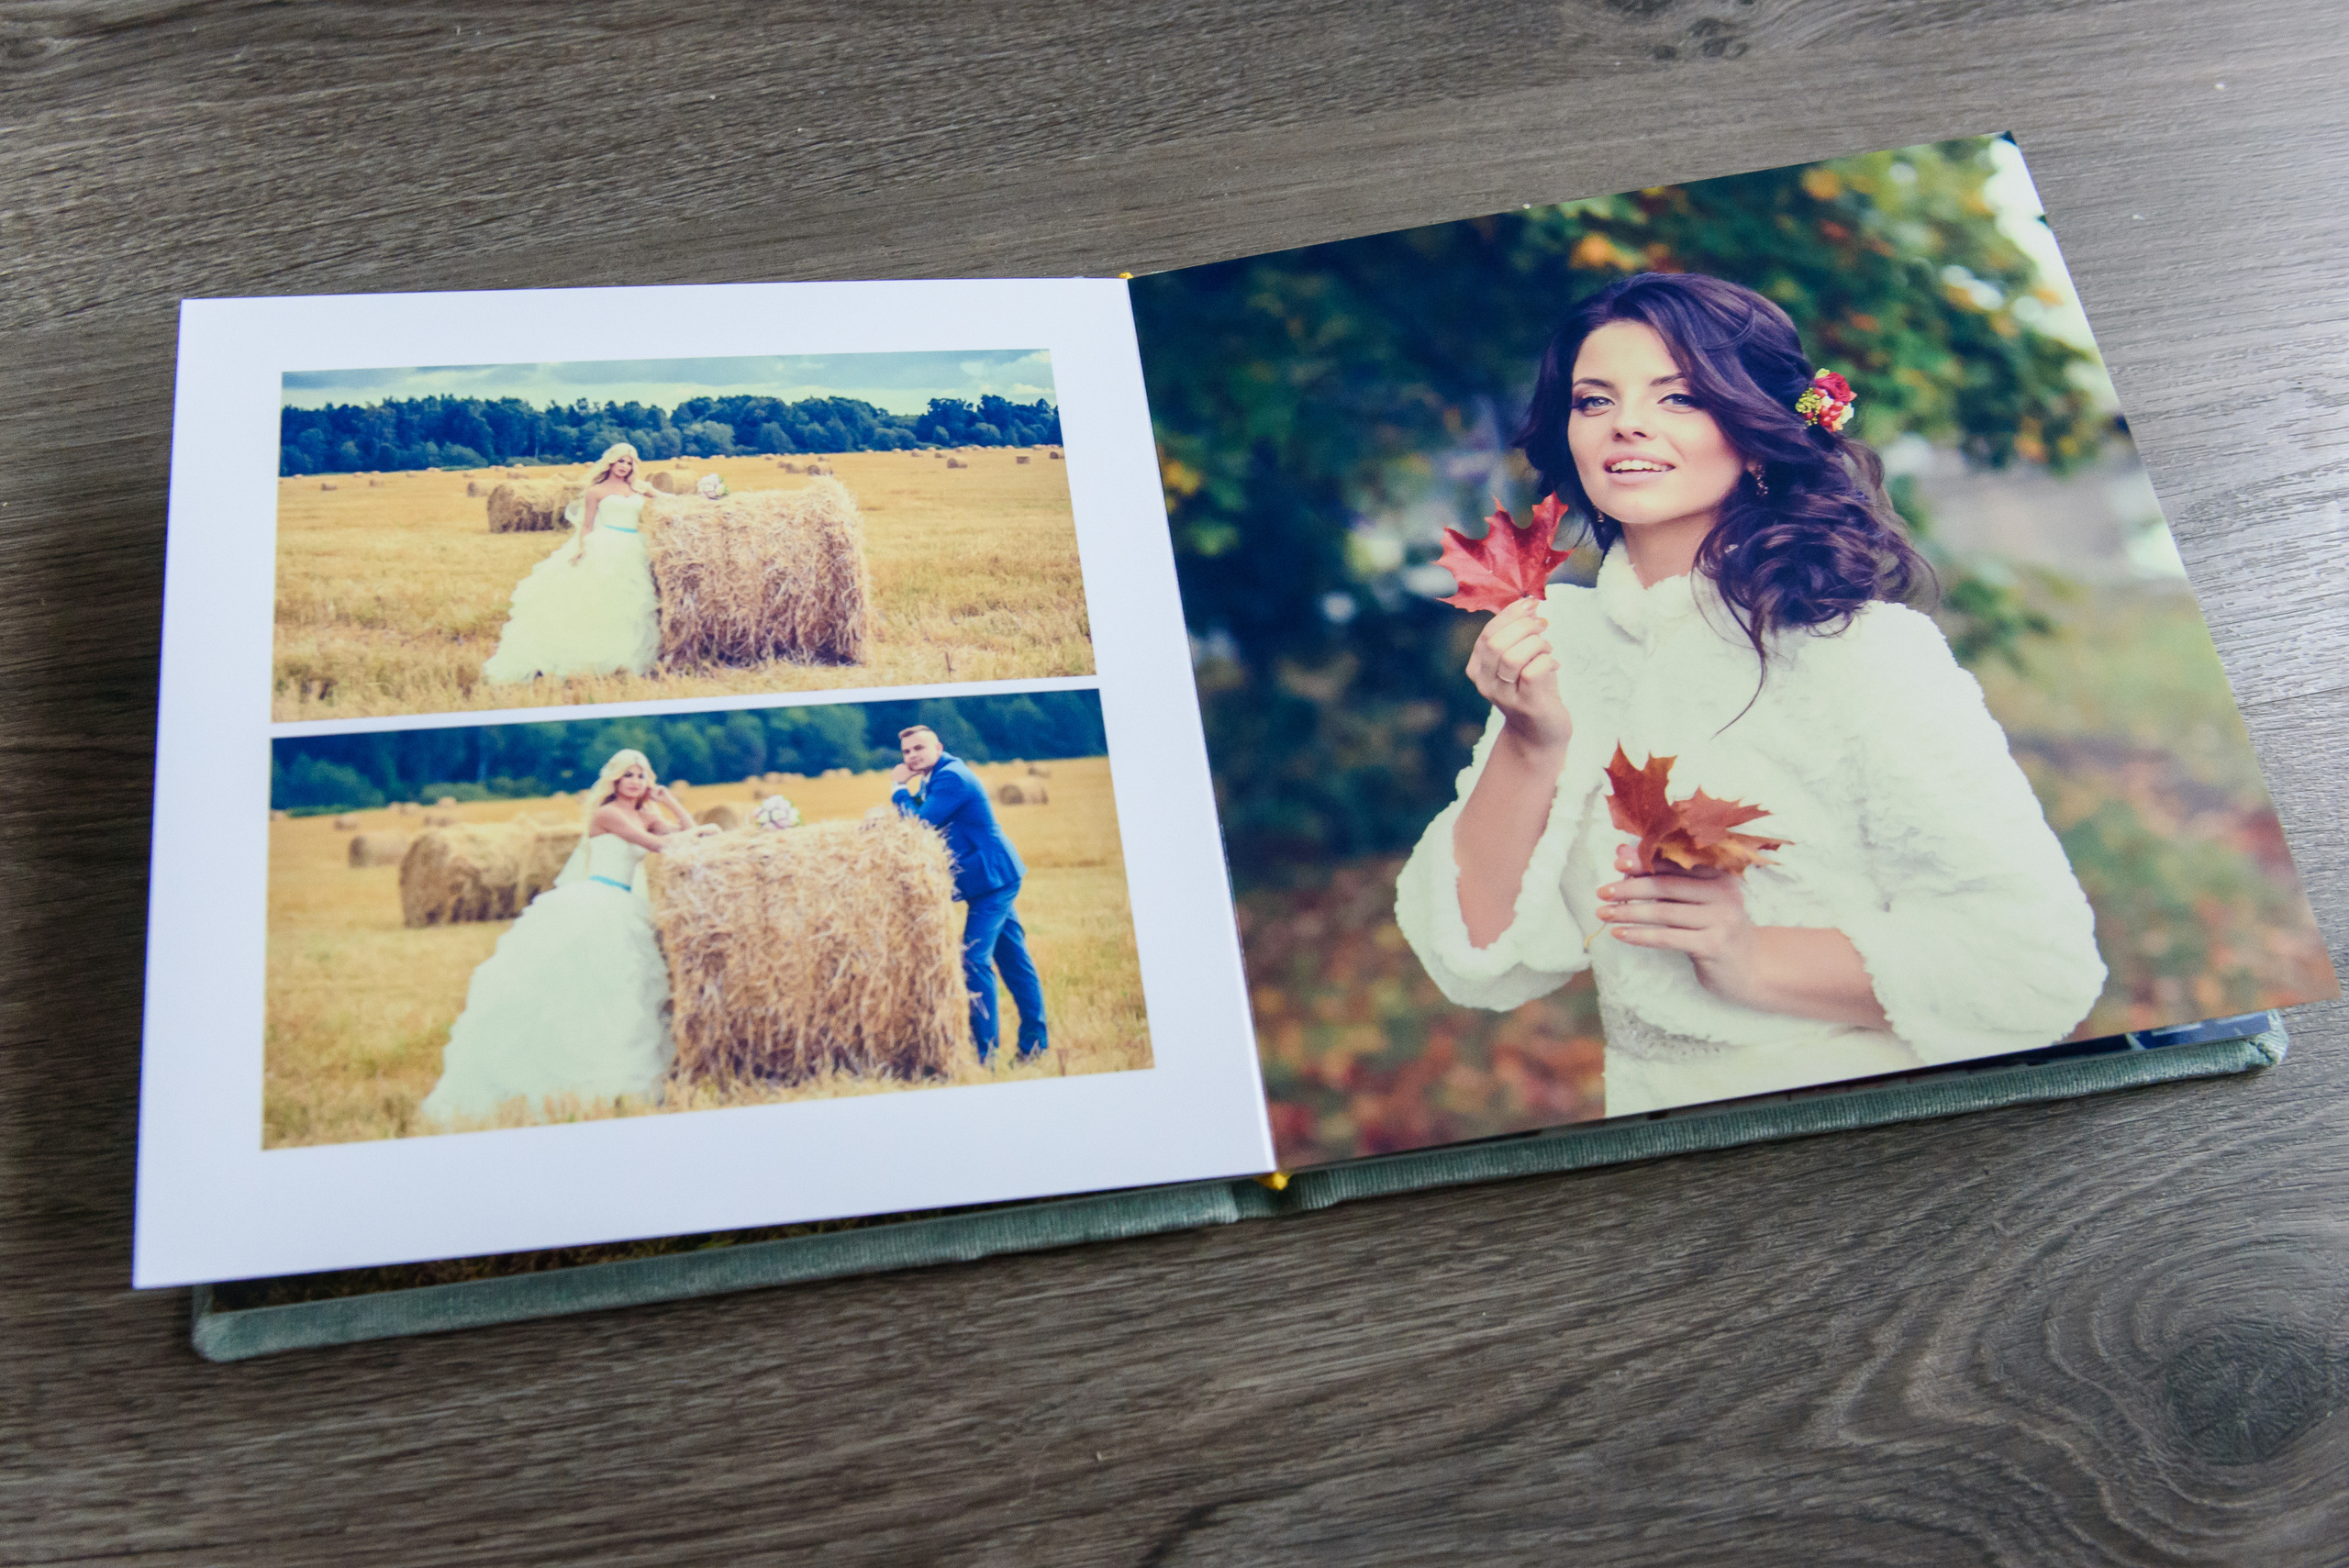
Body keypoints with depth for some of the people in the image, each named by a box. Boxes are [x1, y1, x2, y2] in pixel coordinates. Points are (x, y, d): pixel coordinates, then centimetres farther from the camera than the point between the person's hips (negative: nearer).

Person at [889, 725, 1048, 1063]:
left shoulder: (950, 777, -16)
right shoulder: (939, 776, 15)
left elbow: (918, 825, -20)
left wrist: (900, 788, -9)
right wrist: (907, 788, 0)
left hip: (991, 877, -11)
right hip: (997, 876, 11)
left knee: (975, 961, -12)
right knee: (1013, 959, 12)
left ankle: (983, 1050, -9)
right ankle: (1034, 1041, 18)